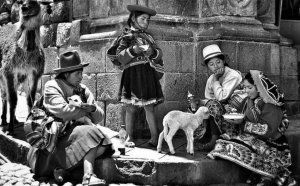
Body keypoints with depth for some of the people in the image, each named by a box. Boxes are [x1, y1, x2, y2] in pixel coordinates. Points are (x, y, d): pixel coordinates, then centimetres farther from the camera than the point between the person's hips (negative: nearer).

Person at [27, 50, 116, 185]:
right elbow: (63, 111, -24)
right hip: (58, 136, -6)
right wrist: (85, 109, -9)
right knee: (89, 133, -30)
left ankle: (65, 169, -16)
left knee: (103, 146, -20)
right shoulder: (52, 87, -7)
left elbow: (99, 118, 6)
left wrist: (93, 109, -18)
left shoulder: (83, 90, 10)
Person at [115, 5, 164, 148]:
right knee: (131, 108, 1)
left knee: (149, 107, 1)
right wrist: (133, 50, -21)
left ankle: (155, 138, 1)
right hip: (132, 75, -3)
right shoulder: (127, 36, 3)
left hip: (148, 75, 3)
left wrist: (152, 52, -11)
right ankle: (129, 138, 9)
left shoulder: (148, 36, 16)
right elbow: (120, 56, -6)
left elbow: (159, 53, 10)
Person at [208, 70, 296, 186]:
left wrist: (244, 124, -17)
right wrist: (235, 120, -3)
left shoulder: (271, 104, -13)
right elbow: (245, 122, 18)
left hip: (271, 144, -8)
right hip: (252, 138, 8)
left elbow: (268, 130, -20)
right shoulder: (248, 100, 11)